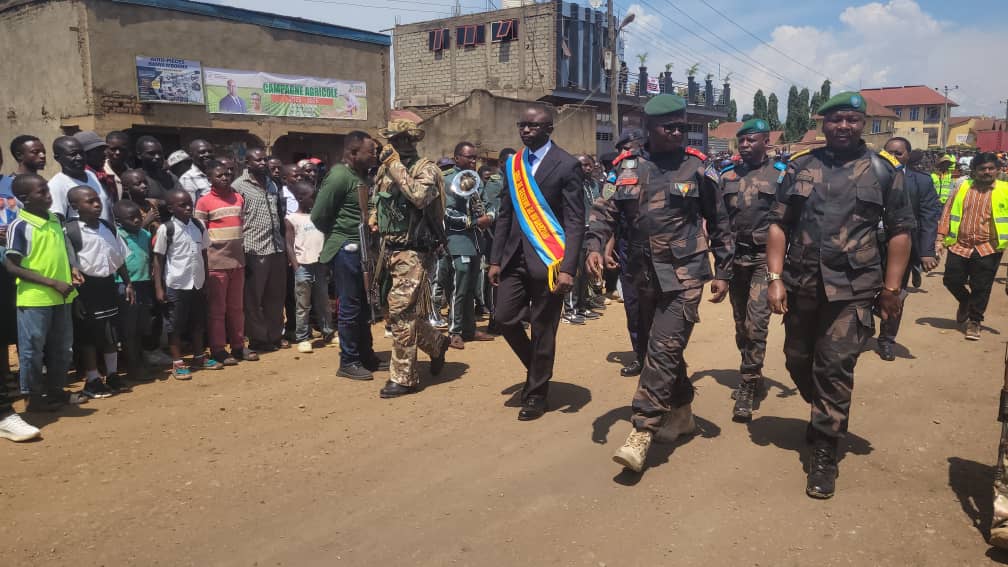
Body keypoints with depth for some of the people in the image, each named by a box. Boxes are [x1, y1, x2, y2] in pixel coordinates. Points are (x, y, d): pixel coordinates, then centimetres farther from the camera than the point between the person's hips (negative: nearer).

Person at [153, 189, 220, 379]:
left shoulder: (199, 226, 4)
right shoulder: (166, 229, -9)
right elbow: (158, 259, -6)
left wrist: (206, 280, 12)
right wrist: (158, 288, -9)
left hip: (198, 284, 5)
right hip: (175, 285, -5)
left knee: (198, 323, 16)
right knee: (175, 326, 5)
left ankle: (199, 358, 29)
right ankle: (178, 364, 14)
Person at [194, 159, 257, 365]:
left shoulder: (239, 198, 11)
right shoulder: (204, 202, -5)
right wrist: (205, 261, -10)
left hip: (238, 261, 5)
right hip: (216, 263, -5)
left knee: (236, 307, 12)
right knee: (217, 308, 3)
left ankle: (238, 345, 20)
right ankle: (218, 349, 10)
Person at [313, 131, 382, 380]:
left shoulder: (360, 176, 12)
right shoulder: (339, 177, -16)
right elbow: (318, 216, -17)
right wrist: (337, 235, -1)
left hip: (360, 248, 9)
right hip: (346, 249, -9)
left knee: (363, 305, 16)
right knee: (350, 307, -1)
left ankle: (366, 355, 28)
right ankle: (348, 362, 10)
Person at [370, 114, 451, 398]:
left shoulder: (425, 168, -9)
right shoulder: (385, 168, 13)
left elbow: (420, 196, -29)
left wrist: (397, 167, -21)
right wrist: (375, 215, 7)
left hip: (413, 252, -8)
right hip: (390, 250, 8)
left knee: (401, 312, -8)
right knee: (409, 311, 15)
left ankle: (403, 378, 2)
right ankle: (437, 344, 39)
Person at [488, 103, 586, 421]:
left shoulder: (566, 165, -6)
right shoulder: (513, 164, 10)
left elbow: (575, 221, -10)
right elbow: (505, 214, 13)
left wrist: (568, 268, -17)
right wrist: (496, 259, 8)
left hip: (547, 260, -5)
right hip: (515, 257, 5)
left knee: (542, 330, 4)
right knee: (505, 318, 1)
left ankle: (536, 394, 23)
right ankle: (537, 370, 28)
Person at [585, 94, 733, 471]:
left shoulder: (698, 168, 0)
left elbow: (719, 224, 6)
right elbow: (605, 210, 3)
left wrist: (723, 272, 4)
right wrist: (595, 246, -15)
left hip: (684, 275, -4)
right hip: (643, 274, 4)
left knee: (663, 350, -12)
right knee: (657, 348, 14)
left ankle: (641, 433, -10)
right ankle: (681, 412, 33)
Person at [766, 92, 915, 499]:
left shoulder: (883, 170, 3)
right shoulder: (800, 166, 6)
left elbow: (899, 231, 4)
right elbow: (778, 224, 4)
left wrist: (891, 288, -1)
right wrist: (774, 278, -4)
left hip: (853, 289, -3)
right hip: (802, 284, 3)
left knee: (835, 367, -6)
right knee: (798, 361, 14)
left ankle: (824, 453, 7)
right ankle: (825, 415, 42)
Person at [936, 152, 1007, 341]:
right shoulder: (962, 189, 6)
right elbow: (947, 212, 8)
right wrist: (941, 237, 0)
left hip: (987, 248, -2)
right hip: (959, 245, 2)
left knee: (981, 288, 2)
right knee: (951, 280, 5)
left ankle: (974, 321, 18)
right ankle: (965, 302, 37)